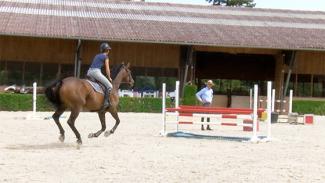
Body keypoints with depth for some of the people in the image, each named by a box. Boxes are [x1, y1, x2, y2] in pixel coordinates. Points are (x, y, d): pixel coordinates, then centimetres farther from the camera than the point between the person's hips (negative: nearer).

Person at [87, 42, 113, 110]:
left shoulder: (97, 56, 26)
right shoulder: (106, 57, 4)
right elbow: (107, 69, 2)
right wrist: (109, 78, 15)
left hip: (89, 72, 8)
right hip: (96, 72, -8)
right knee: (109, 86, -9)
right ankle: (106, 102, -21)